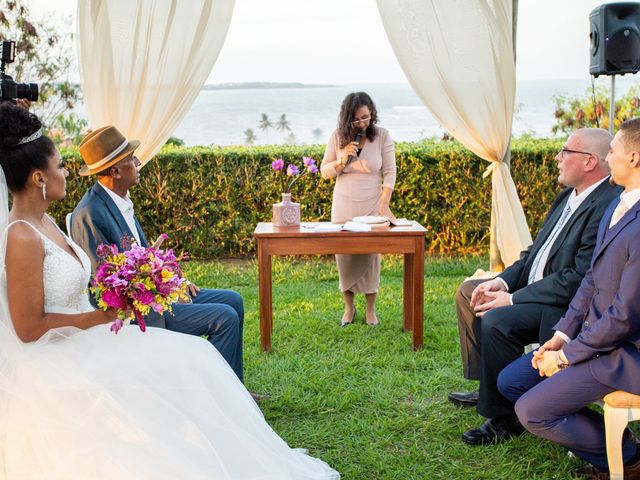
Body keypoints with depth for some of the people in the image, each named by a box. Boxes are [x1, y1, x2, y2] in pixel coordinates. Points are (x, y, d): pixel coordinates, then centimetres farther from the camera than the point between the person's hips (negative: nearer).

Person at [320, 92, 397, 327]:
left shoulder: (382, 136, -6)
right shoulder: (338, 137, -2)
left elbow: (389, 172, -6)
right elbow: (325, 171, 3)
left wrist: (384, 204, -15)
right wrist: (342, 160, -16)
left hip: (372, 207, -1)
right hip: (343, 208, 1)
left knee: (371, 256, 1)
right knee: (344, 255, 4)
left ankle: (370, 309, 16)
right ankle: (349, 307, 21)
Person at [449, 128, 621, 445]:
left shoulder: (607, 206, -23)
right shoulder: (569, 196, 8)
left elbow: (578, 279, -26)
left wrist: (512, 299, -22)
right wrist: (503, 281, -2)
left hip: (566, 305, -11)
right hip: (536, 286, 11)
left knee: (497, 321, -30)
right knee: (468, 292, 11)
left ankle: (502, 418, -10)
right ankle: (487, 386, 19)